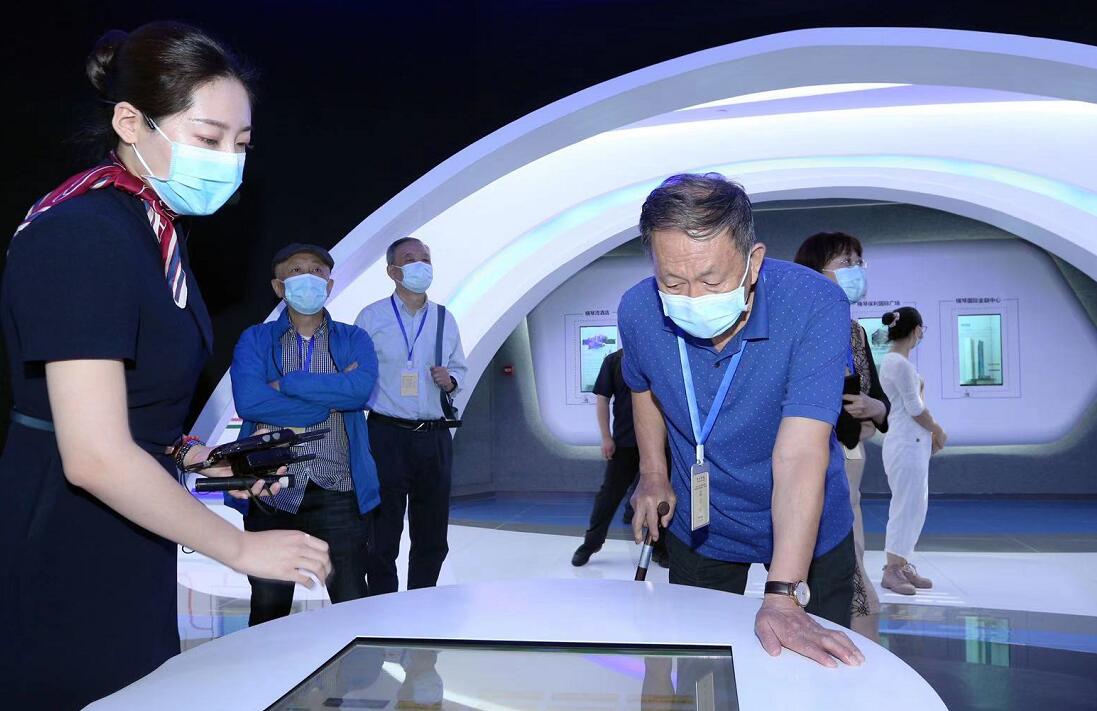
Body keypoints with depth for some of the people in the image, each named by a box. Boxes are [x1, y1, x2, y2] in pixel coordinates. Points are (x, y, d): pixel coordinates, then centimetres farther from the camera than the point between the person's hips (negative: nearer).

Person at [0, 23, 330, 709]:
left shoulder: (154, 234, 8)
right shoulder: (83, 236, -21)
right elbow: (95, 458, -25)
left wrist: (202, 459, 1)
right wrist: (240, 548, -18)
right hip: (64, 580, -9)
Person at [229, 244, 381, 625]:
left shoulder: (354, 340, 8)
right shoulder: (255, 340, 6)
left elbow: (361, 389, -14)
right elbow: (247, 401, -13)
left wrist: (284, 383, -11)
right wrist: (331, 398, -10)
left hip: (339, 493, 0)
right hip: (271, 492, 0)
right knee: (269, 607, 12)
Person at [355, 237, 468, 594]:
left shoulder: (445, 319, 11)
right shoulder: (371, 317, 0)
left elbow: (460, 368, 19)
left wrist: (450, 380, -5)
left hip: (435, 438, 4)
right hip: (387, 435, -4)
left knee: (433, 538, 11)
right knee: (383, 538, 3)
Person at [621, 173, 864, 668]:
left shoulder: (814, 305, -31)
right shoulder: (637, 311, -19)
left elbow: (800, 454, -38)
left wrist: (783, 595, -42)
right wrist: (652, 474, -2)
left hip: (810, 534, -2)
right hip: (699, 527, 3)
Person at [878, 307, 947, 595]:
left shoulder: (893, 360, 13)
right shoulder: (900, 363, -18)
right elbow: (915, 408, -17)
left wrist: (931, 432, 13)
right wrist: (939, 431, -2)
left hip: (913, 442, 10)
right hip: (907, 444, -10)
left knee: (915, 506, 14)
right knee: (906, 506, -3)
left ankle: (902, 565, 22)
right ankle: (892, 571, 5)